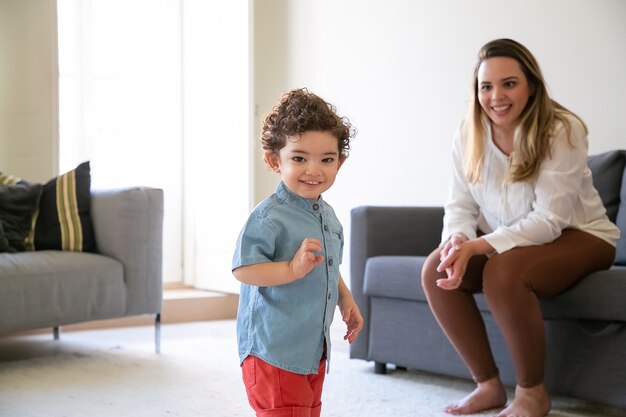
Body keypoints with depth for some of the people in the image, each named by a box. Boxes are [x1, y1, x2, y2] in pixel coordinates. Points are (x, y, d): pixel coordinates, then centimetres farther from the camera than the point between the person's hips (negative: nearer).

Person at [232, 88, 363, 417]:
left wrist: (346, 301, 16)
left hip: (314, 346, 9)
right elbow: (243, 269, -24)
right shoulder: (269, 217, -19)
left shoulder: (327, 215, 10)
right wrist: (292, 269, -32)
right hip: (273, 349, -9)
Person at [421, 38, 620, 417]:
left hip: (577, 235, -5)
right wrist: (458, 241, -28)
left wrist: (477, 246, -37)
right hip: (507, 240, 6)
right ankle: (488, 386, -4)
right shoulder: (469, 134, -5)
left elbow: (549, 220, -27)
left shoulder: (562, 130, -21)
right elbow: (461, 206, -3)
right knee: (435, 270, -19)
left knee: (502, 271, -34)